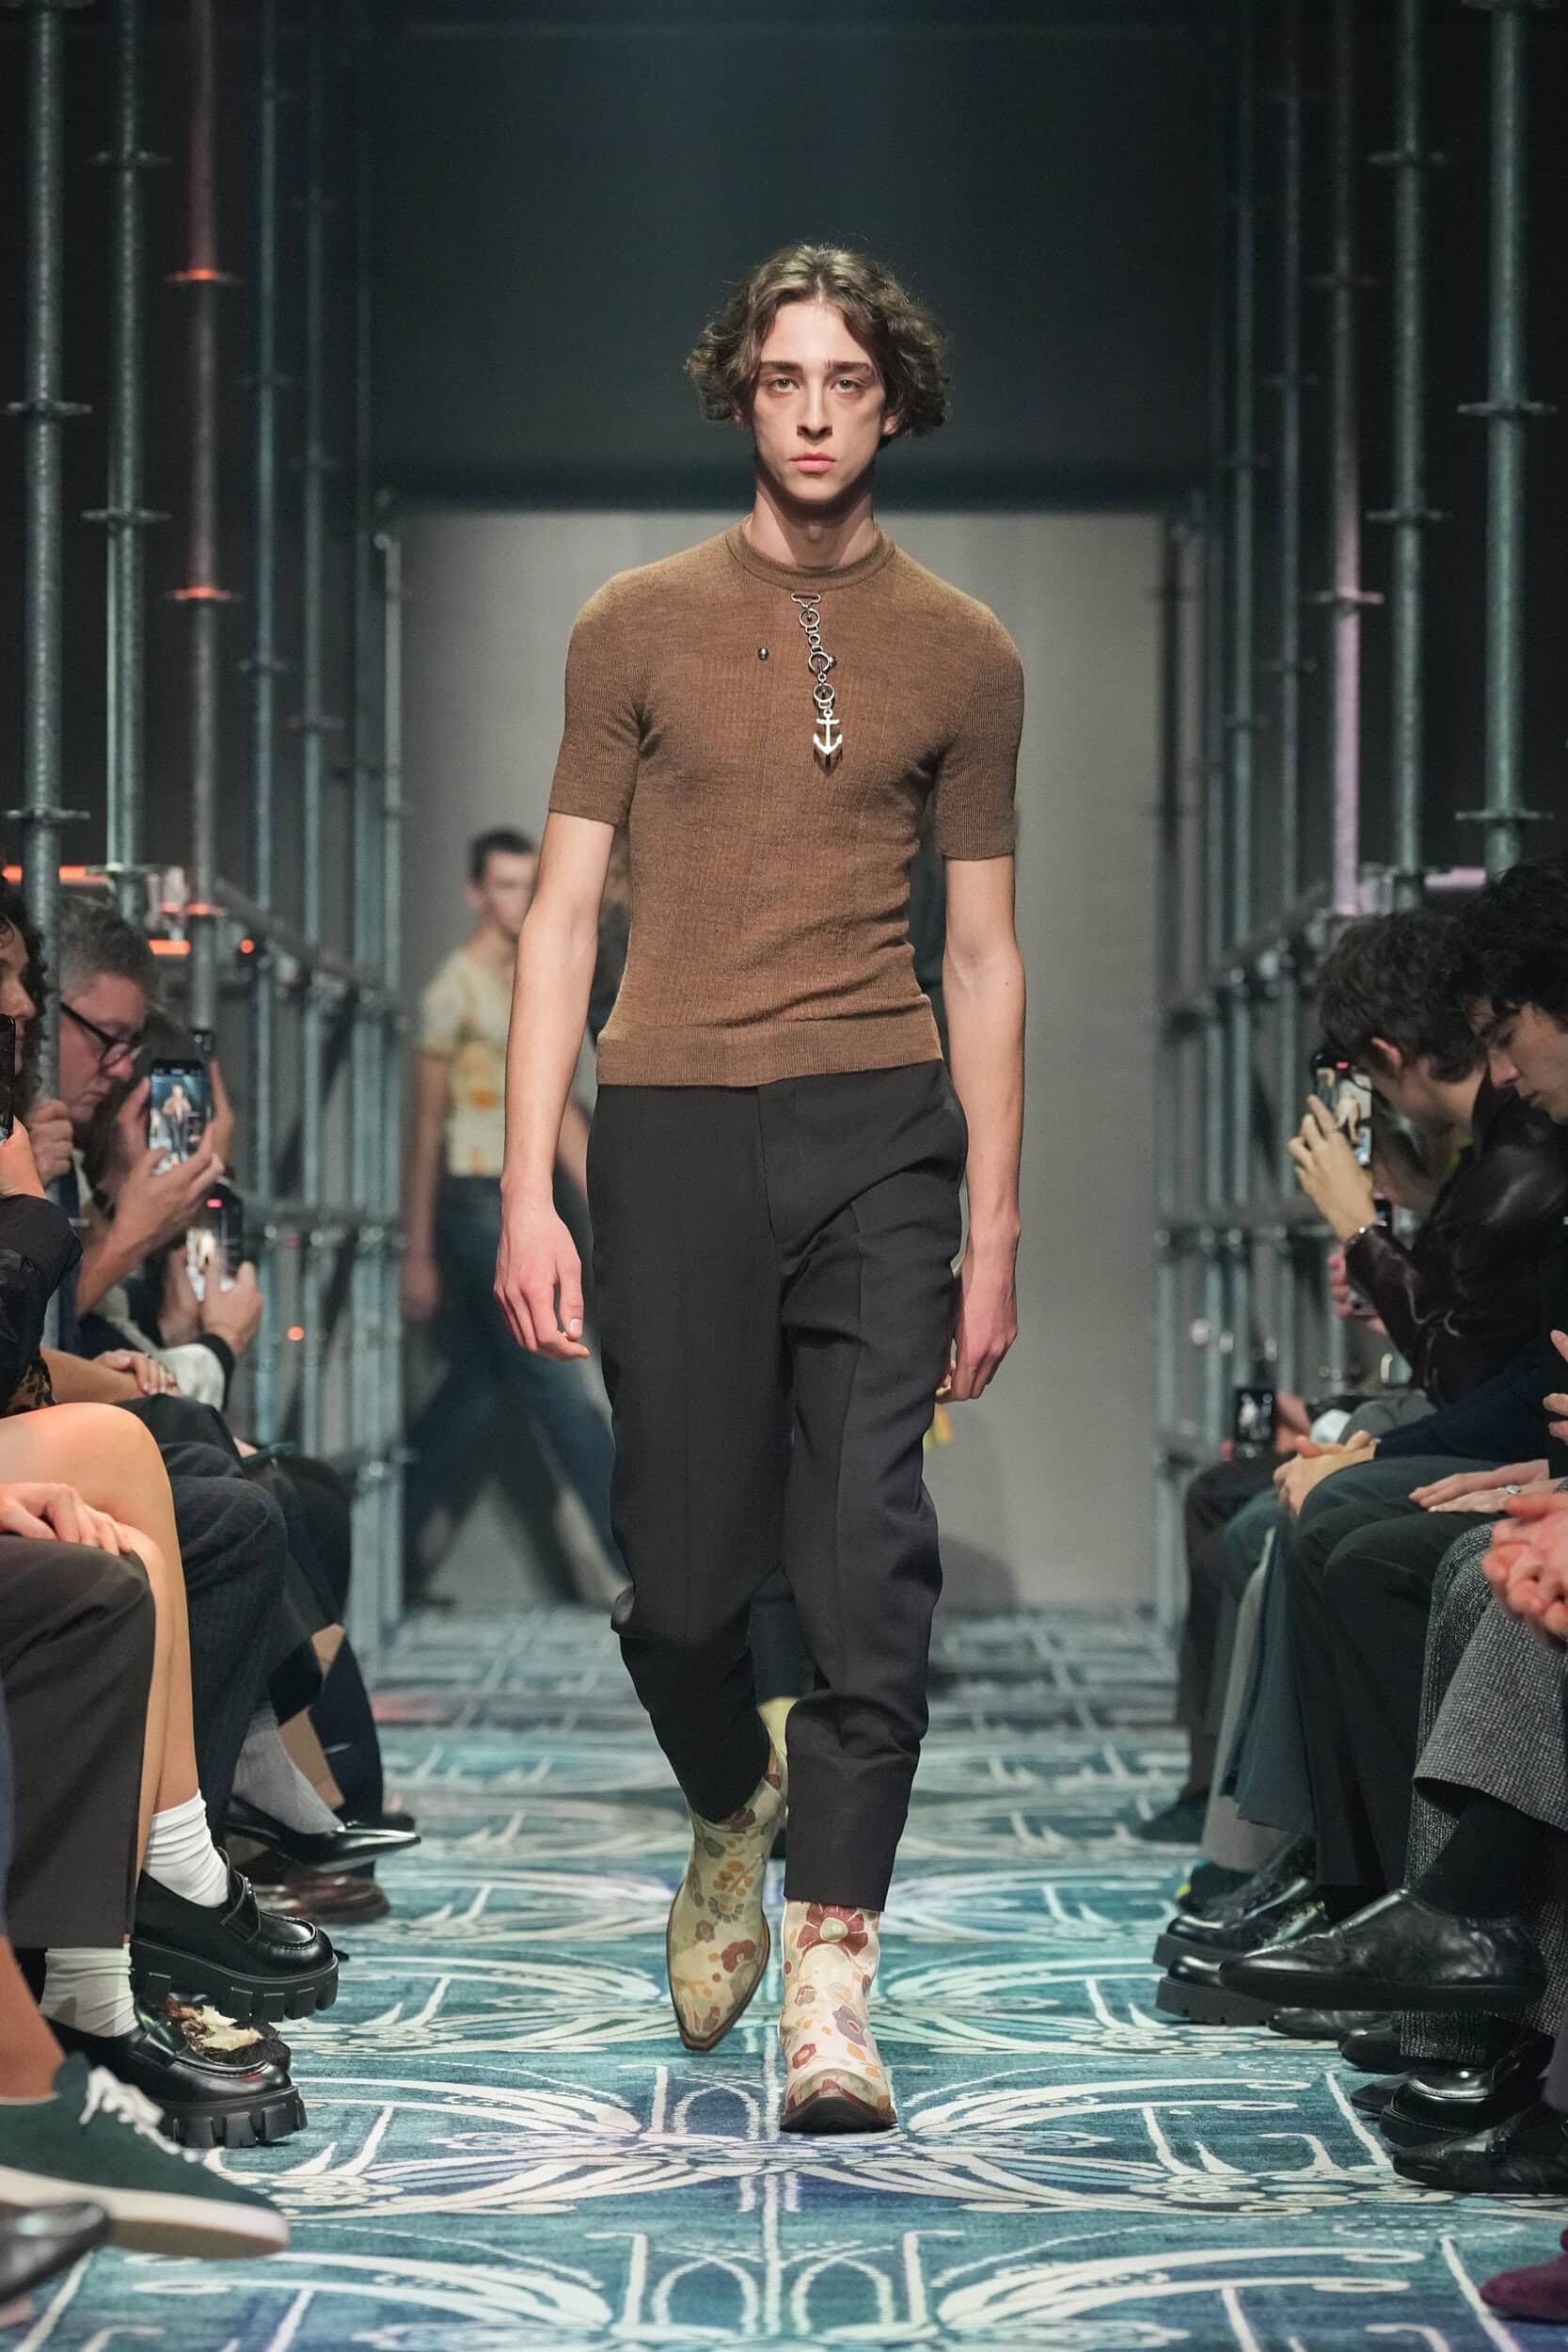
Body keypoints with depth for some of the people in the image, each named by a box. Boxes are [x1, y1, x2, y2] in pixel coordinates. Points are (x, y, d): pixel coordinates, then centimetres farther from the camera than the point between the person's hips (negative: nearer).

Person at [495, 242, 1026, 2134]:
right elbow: (562, 915, 7)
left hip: (879, 1128, 0)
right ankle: (731, 1816, 33)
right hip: (674, 1123, 0)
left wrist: (993, 1230, 9)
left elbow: (982, 951, 14)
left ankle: (832, 1979, -7)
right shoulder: (639, 625, 8)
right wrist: (527, 1187, -1)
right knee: (681, 1570, 1)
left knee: (867, 1553, -9)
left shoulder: (961, 654, 11)